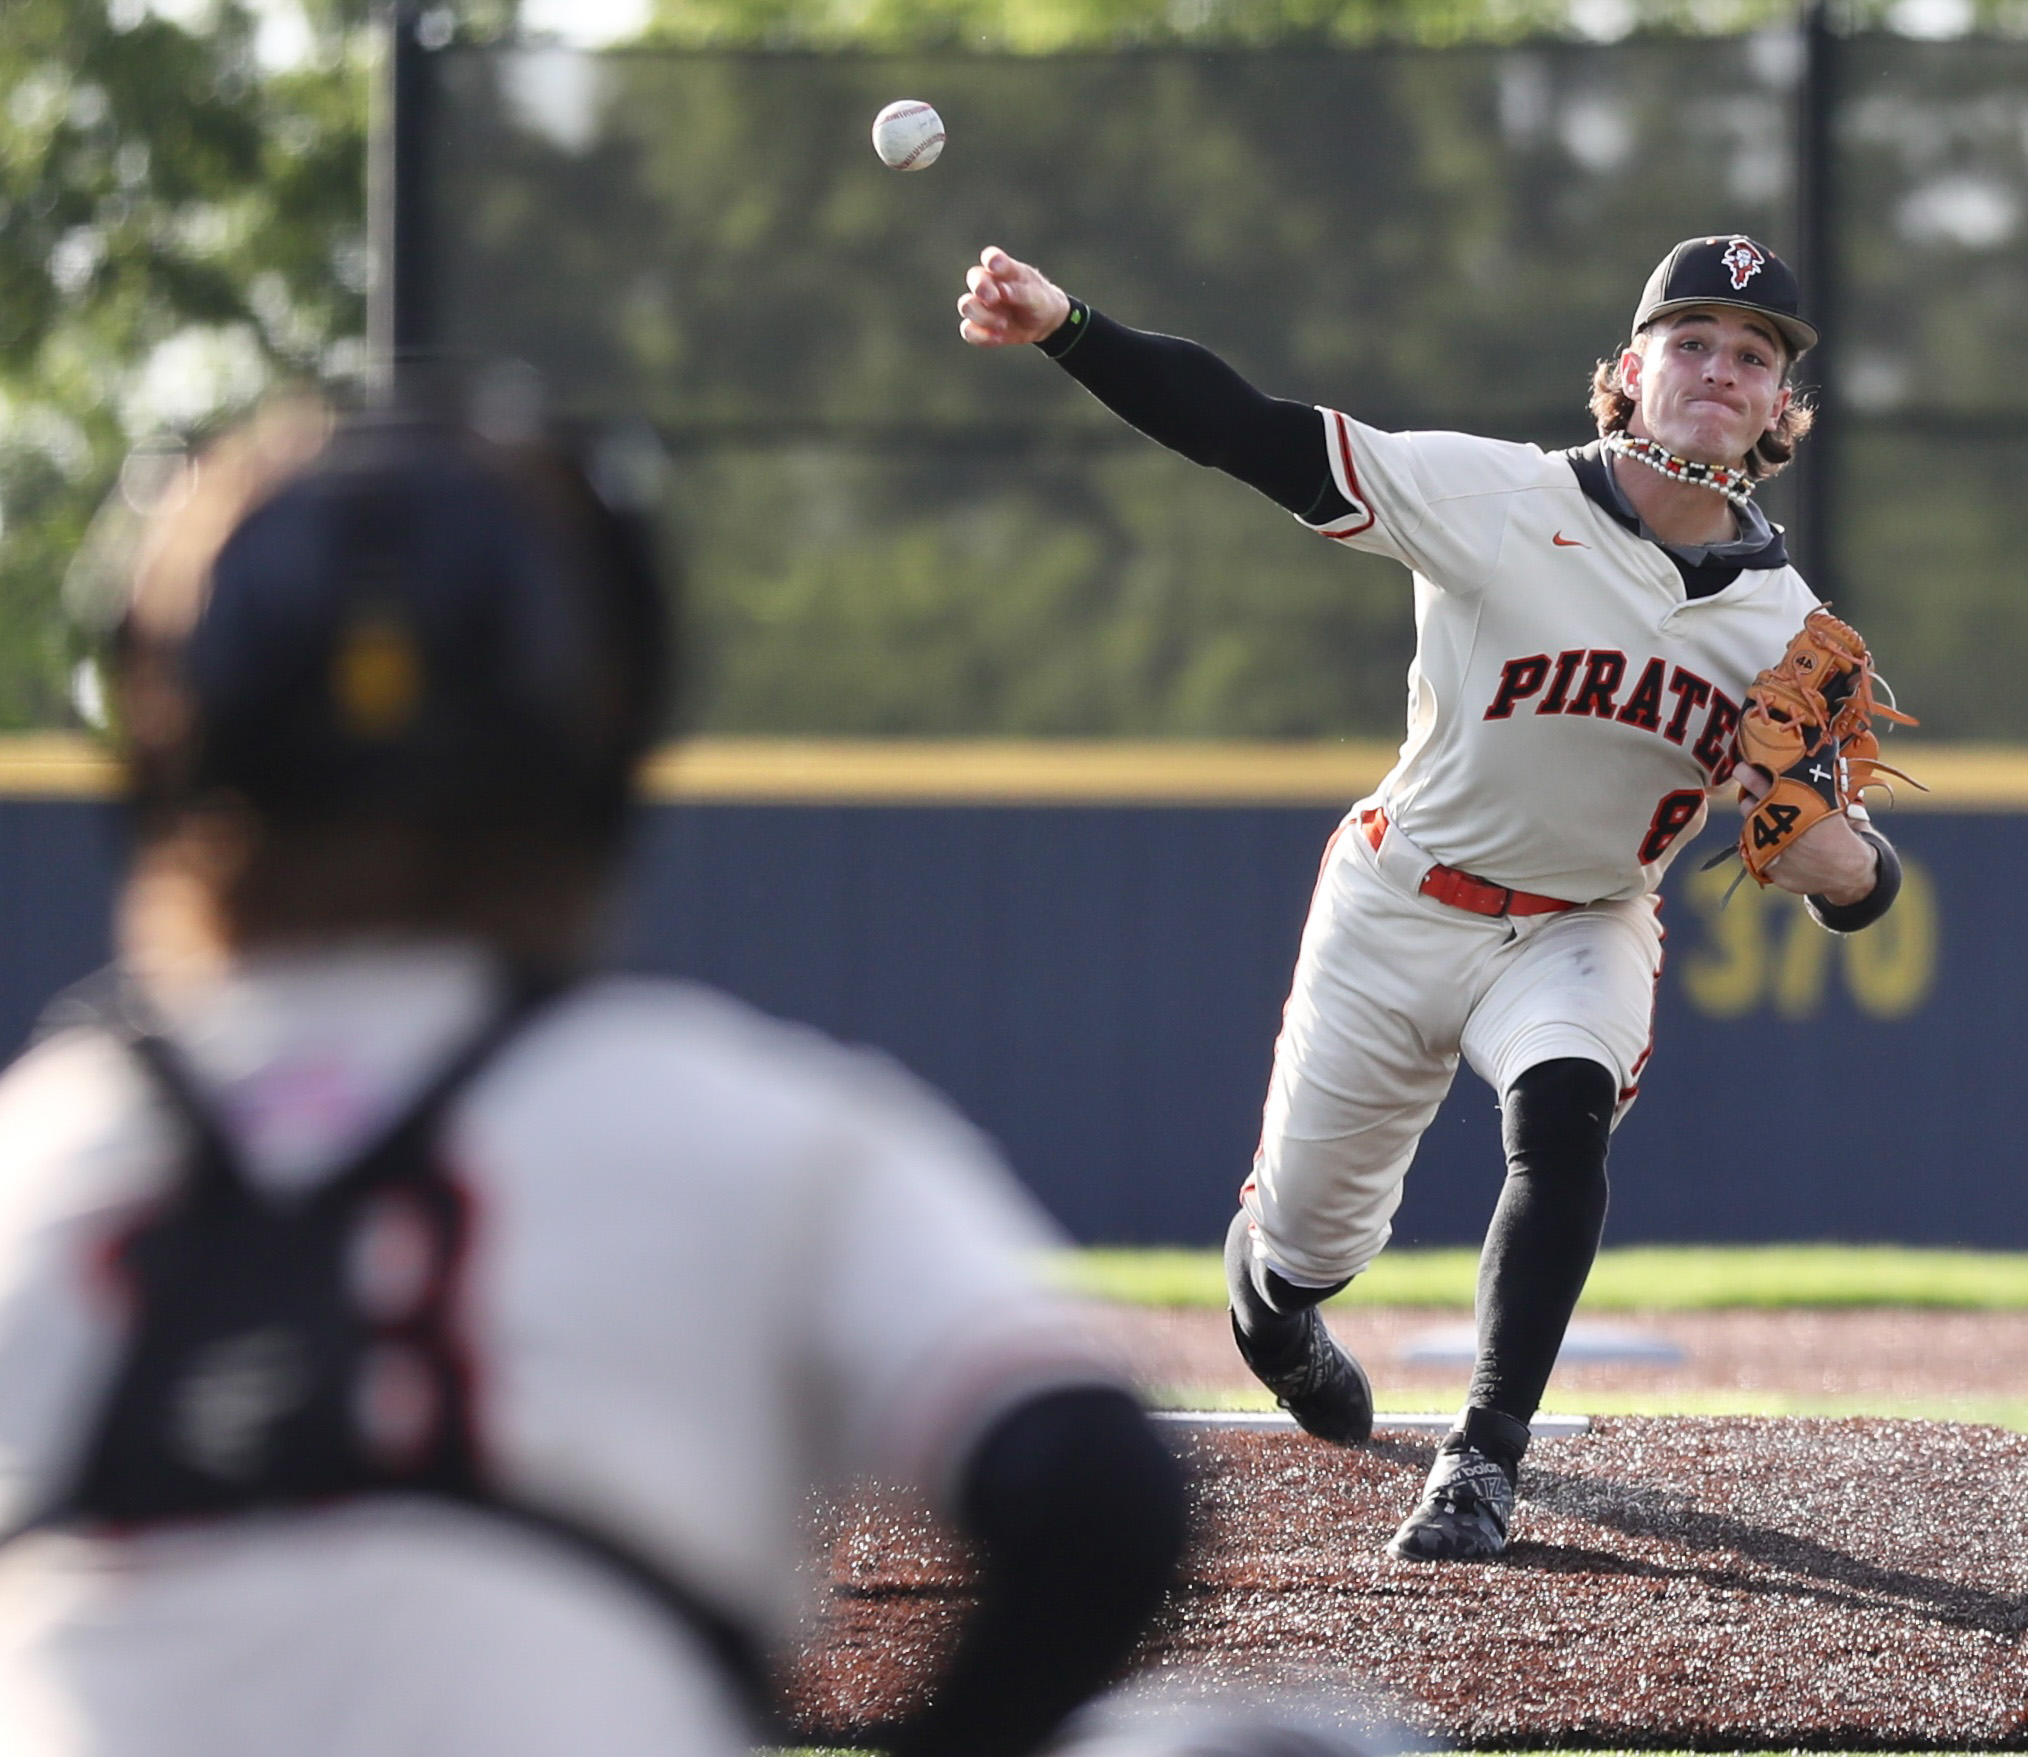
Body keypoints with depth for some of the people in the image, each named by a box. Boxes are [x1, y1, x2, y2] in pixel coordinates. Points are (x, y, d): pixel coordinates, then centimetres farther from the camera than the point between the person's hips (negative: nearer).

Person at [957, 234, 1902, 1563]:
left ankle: (1485, 1462, -24)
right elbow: (1255, 435, -25)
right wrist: (1064, 328, -39)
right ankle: (1271, 1287, 47)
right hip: (1399, 908, -1)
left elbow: (1859, 881, -7)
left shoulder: (1785, 627, -9)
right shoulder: (1502, 502, -19)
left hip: (1583, 931, 1)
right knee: (1310, 1238, 7)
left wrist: (1843, 861, -34)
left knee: (1563, 1116, -32)